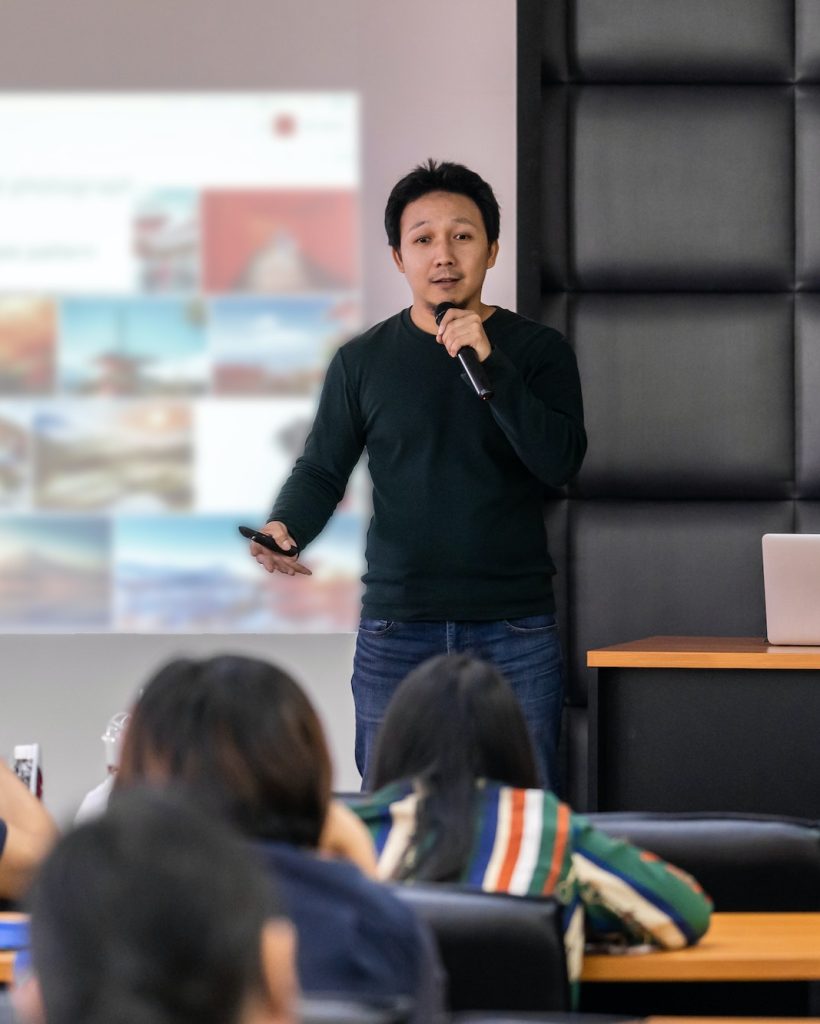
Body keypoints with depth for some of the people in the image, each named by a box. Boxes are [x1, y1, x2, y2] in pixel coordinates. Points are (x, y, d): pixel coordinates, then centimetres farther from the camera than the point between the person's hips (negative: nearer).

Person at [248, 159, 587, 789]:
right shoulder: (364, 361, 9)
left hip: (515, 637, -1)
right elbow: (323, 471, 10)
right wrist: (284, 530, -12)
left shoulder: (538, 351, 5)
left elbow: (560, 462, -8)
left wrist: (487, 364, -17)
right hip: (396, 635, 1)